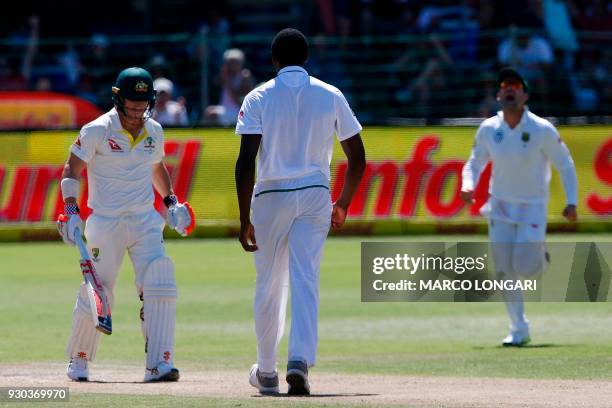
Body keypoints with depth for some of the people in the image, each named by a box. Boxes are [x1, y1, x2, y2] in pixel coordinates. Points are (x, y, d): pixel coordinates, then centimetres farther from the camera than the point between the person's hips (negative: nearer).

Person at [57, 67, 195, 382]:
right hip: (106, 223, -4)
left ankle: (159, 364, -14)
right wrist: (71, 211, -16)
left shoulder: (153, 131, 7)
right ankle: (78, 361, 23)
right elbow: (72, 170, -5)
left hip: (145, 222, 4)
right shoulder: (97, 131, -9)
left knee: (160, 290, -13)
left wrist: (171, 202, 14)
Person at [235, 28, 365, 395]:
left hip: (270, 197, -1)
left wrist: (245, 220, -10)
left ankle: (267, 371, 21)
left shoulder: (259, 98, -2)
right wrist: (343, 204, 20)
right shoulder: (331, 96, 4)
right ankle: (301, 360, -24)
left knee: (269, 285, 12)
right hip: (316, 196, 1)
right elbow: (358, 158, 6)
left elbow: (246, 162, -11)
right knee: (306, 282, -4)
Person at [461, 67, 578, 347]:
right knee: (505, 272, -1)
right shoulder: (488, 130, -4)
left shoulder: (542, 130, -13)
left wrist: (571, 202, -12)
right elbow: (474, 164, 7)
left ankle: (539, 256, 25)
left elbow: (565, 165, -5)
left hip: (532, 208, -3)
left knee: (525, 268, -12)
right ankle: (519, 330, 11)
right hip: (500, 207, 3)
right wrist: (468, 186, -13)